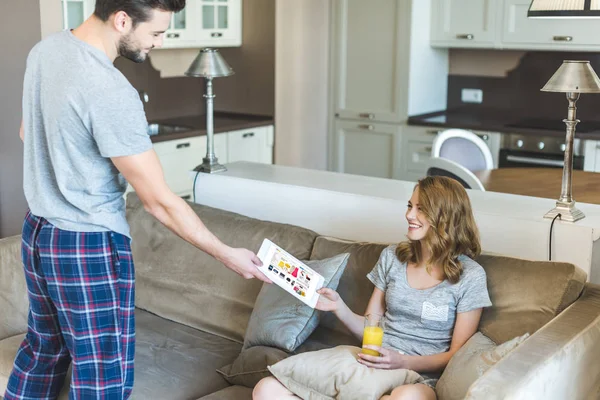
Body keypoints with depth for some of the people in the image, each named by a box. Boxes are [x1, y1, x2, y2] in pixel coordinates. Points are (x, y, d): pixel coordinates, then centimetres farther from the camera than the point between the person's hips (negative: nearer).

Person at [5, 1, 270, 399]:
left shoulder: (44, 49, 1)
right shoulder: (112, 93, -27)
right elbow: (161, 202, -21)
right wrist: (227, 255, -12)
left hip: (37, 232, 9)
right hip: (89, 250, -9)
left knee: (43, 348, 26)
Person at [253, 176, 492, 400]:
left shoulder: (470, 276, -2)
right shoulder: (392, 257, 11)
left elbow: (457, 355, 0)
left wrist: (404, 362, -16)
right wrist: (339, 307, -6)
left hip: (419, 378, -3)